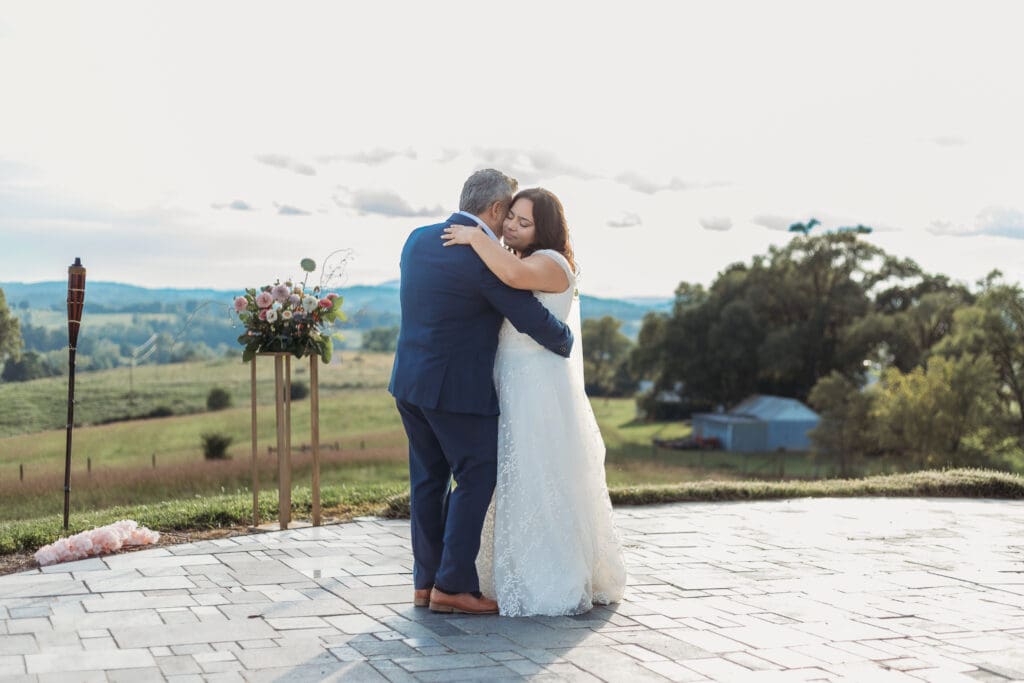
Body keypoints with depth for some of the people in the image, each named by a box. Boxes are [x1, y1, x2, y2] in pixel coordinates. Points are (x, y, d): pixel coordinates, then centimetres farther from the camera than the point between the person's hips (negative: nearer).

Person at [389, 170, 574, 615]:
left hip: (409, 381, 8)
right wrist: (568, 344, 6)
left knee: (429, 479, 14)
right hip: (458, 389, -8)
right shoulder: (485, 259, -17)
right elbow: (534, 321, -14)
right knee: (476, 478, 2)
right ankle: (453, 586, 2)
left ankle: (426, 582, 19)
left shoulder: (418, 239, 7)